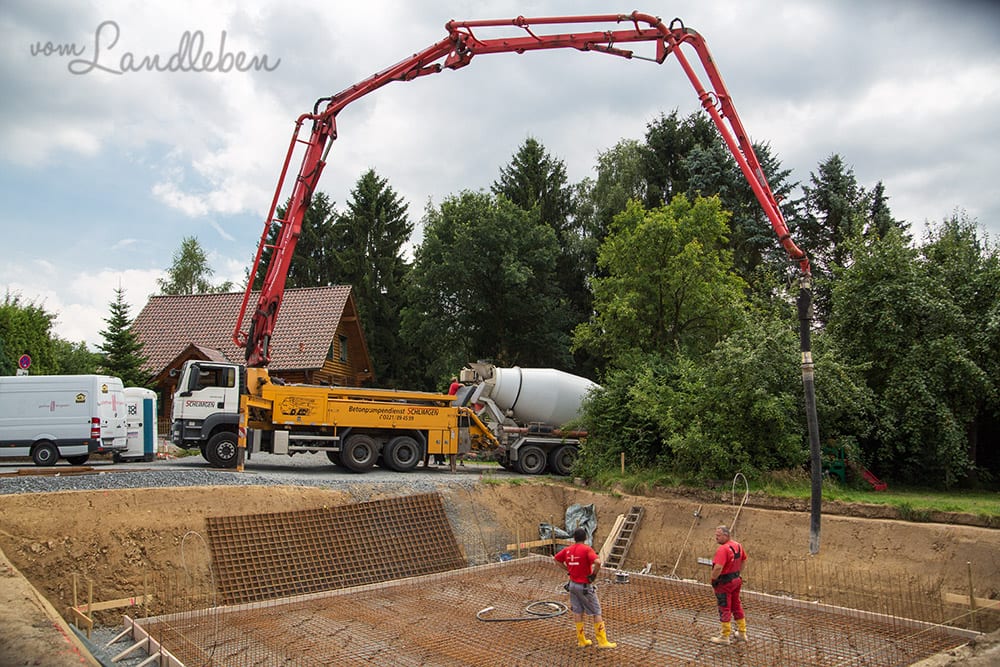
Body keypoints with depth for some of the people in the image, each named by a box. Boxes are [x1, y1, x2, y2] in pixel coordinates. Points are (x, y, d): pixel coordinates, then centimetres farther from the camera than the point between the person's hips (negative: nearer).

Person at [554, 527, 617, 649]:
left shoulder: (568, 549, 3)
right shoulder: (587, 549, -17)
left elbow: (556, 558, 14)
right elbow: (597, 562, -31)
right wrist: (594, 574, -14)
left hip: (573, 584, 6)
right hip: (585, 586, -6)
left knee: (577, 612, 14)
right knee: (597, 612, 4)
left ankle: (581, 640, 21)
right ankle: (603, 641, 6)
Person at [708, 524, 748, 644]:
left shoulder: (723, 549, -26)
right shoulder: (738, 545, 3)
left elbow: (718, 568, -32)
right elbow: (744, 560, 18)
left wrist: (713, 579, -16)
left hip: (724, 583, -9)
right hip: (736, 580, 9)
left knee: (724, 609, 4)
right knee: (737, 606, 20)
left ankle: (725, 636, 14)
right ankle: (742, 633, 31)